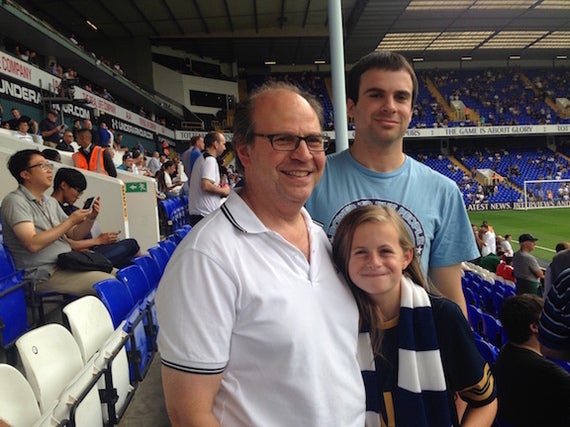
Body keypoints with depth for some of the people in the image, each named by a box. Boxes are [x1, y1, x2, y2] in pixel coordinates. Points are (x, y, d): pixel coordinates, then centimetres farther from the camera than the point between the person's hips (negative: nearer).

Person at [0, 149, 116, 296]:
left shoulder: (51, 202, 15)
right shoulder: (15, 201, -9)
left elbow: (75, 235, 17)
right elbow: (33, 244, -22)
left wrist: (90, 219, -3)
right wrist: (70, 221, -17)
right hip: (44, 274, -8)